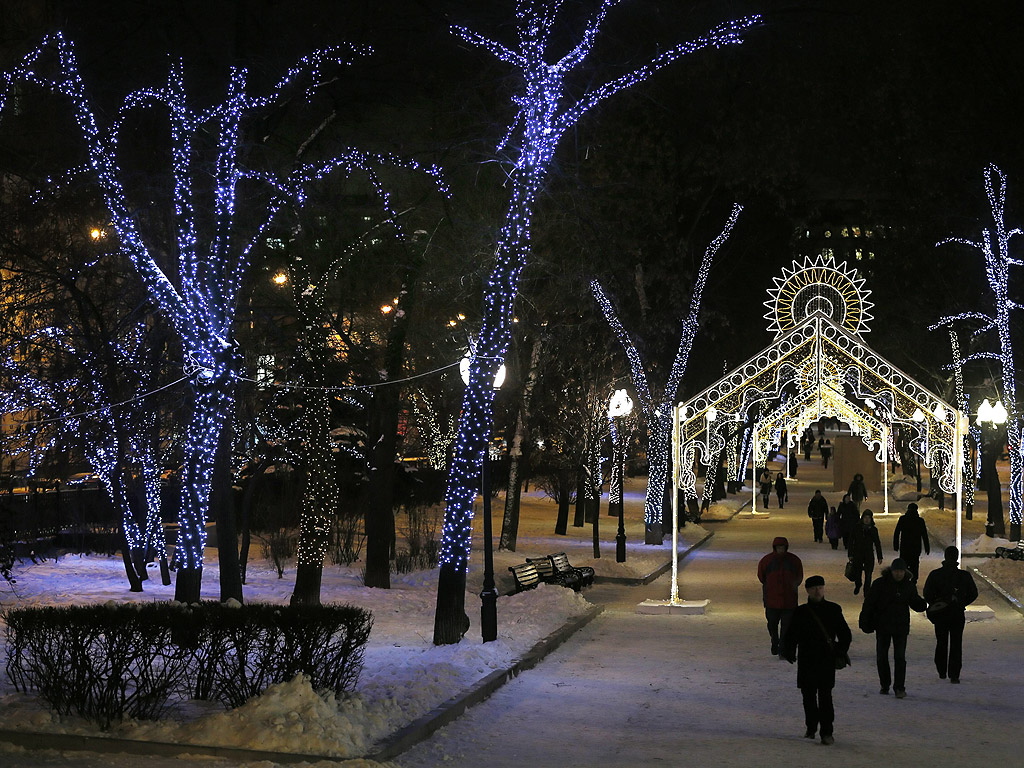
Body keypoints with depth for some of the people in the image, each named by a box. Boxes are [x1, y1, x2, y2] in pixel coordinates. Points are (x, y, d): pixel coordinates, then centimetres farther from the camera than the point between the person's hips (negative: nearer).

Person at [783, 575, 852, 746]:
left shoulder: (833, 610, 2)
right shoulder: (800, 612, 4)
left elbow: (845, 634, 8)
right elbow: (791, 635, 7)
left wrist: (841, 651, -2)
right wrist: (789, 652, -5)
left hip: (826, 661, -2)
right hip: (806, 662, 2)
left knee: (825, 697, -7)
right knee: (808, 696, 10)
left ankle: (827, 732, -4)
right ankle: (811, 727, 27)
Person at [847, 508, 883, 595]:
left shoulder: (873, 530, 2)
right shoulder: (856, 528, -2)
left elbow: (877, 544, 8)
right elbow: (851, 541, 1)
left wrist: (880, 557, 6)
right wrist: (850, 555, -3)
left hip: (869, 555, 0)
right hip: (857, 555, 0)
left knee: (868, 574, -3)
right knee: (857, 573, 7)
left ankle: (866, 591, 9)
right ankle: (857, 586, 37)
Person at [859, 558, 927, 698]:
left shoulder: (909, 585, 2)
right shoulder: (880, 584, -8)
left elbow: (915, 603, 11)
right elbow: (869, 603, -5)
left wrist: (924, 604, -12)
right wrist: (865, 622, -8)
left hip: (901, 627, 1)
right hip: (882, 626, 0)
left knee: (900, 657, -6)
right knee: (881, 656, 7)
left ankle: (900, 687, -2)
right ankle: (884, 685, 22)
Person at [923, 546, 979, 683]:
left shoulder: (935, 575, -9)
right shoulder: (965, 576, -7)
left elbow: (927, 594, -10)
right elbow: (973, 594, 1)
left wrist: (934, 605, 7)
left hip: (940, 615, 1)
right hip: (958, 614, -1)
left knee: (941, 643, 16)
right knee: (956, 645, 5)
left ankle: (941, 672, 22)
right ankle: (954, 674, -3)